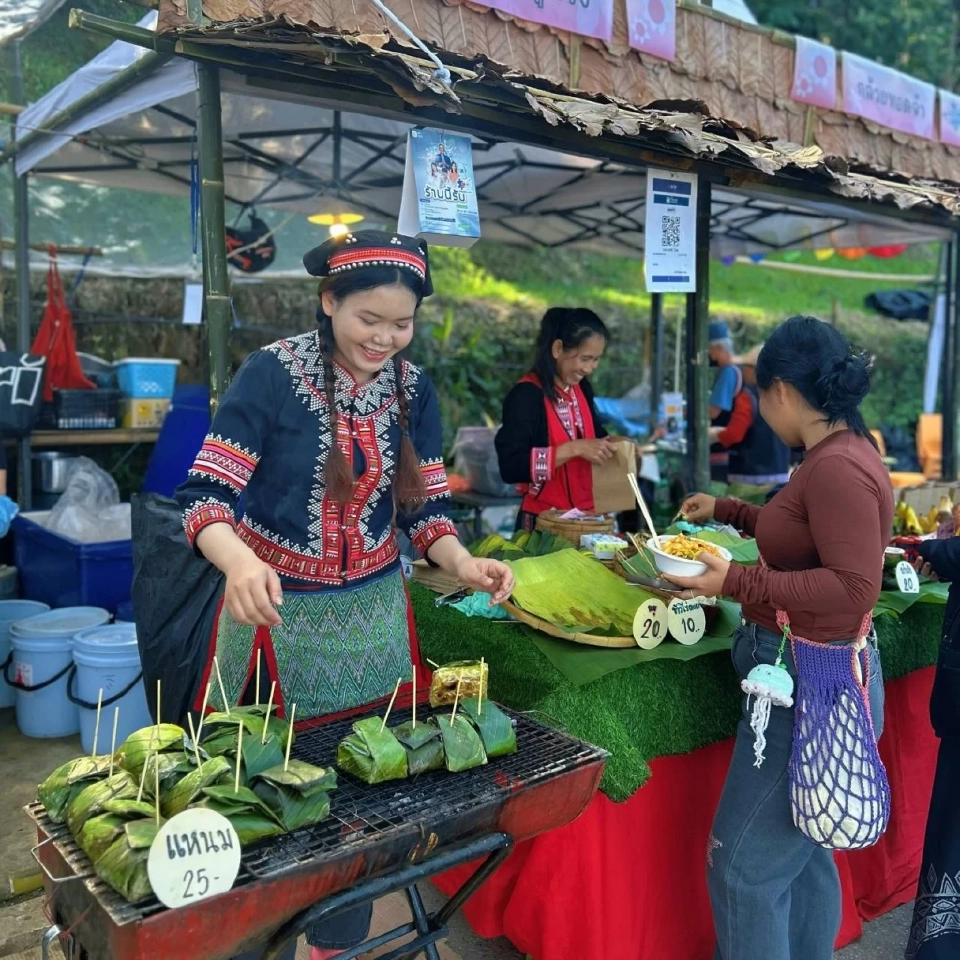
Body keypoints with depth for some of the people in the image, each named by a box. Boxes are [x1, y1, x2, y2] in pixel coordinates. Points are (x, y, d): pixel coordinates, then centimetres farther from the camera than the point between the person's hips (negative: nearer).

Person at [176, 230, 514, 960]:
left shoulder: (413, 389, -1)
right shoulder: (272, 374, -15)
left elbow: (425, 507, 2)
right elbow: (205, 493, -18)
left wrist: (463, 564, -17)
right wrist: (240, 561, -39)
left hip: (372, 616, 4)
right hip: (279, 613, -3)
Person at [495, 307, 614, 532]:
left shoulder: (581, 389, 5)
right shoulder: (526, 396, -18)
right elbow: (510, 466, -26)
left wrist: (608, 444, 1)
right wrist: (574, 449, -27)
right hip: (544, 522, -7)